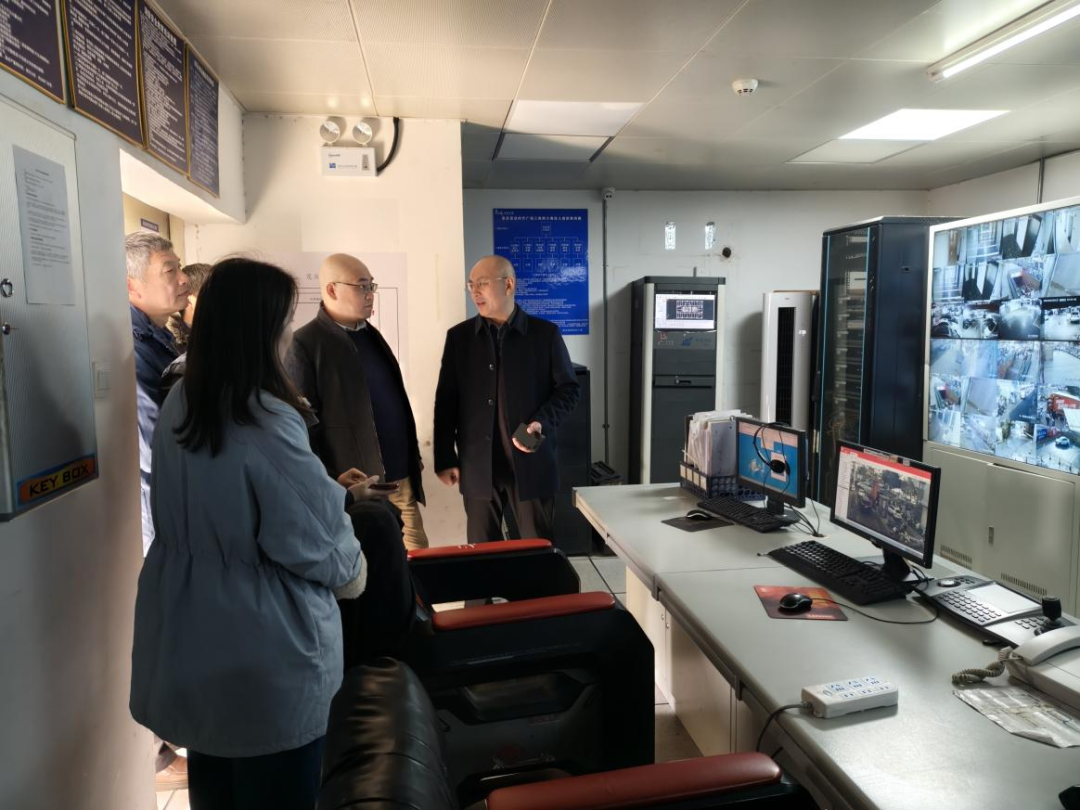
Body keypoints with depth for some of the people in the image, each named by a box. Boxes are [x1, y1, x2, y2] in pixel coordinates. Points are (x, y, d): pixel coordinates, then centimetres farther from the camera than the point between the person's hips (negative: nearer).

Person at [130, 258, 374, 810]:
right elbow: (313, 547, -20)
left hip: (189, 639, 8)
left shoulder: (179, 406, -1)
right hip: (265, 655, -7)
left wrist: (330, 490, 12)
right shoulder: (269, 424, -27)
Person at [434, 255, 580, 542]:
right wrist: (445, 459, 3)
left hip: (531, 465, -1)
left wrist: (542, 422, -14)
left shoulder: (545, 333, 1)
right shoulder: (459, 336, 6)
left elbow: (568, 388, 4)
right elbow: (446, 400, 6)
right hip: (477, 467, 2)